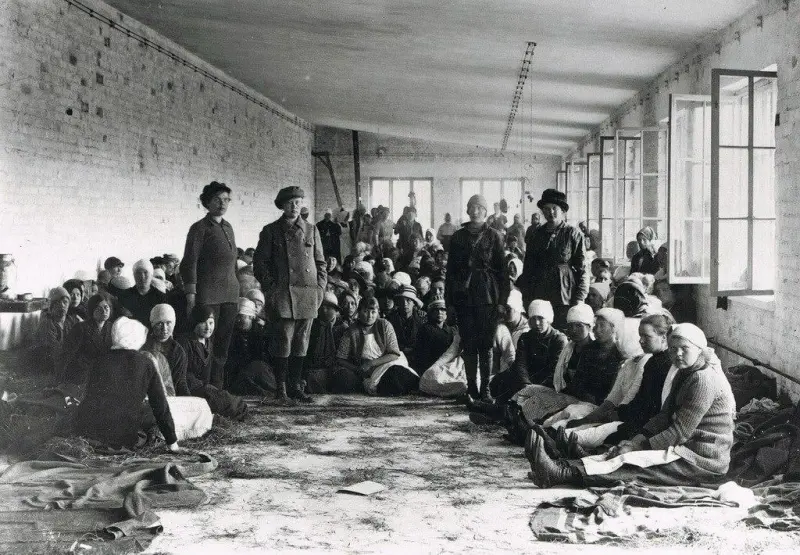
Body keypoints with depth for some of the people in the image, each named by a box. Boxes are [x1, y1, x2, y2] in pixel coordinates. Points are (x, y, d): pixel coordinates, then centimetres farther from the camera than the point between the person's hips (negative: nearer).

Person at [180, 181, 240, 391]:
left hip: (230, 294, 6)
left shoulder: (228, 227, 16)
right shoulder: (200, 228, -4)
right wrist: (191, 296, -14)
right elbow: (189, 263, -8)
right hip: (208, 293, -6)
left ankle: (217, 389, 12)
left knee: (223, 346, 6)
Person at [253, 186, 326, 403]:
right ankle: (281, 388, 1)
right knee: (283, 341, -6)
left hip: (309, 294, 3)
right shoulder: (270, 231, 5)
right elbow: (260, 263, 3)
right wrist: (271, 288, -6)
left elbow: (320, 262, 16)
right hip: (283, 294, -3)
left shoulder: (312, 230, 14)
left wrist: (320, 288, 5)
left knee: (301, 342, 6)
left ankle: (296, 387, 13)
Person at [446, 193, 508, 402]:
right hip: (463, 295, 2)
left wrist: (502, 296, -4)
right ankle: (471, 387, 10)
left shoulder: (493, 236, 5)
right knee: (468, 343, 3)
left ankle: (485, 389, 3)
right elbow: (451, 268, 11)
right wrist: (449, 297, 6)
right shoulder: (458, 237, 11)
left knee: (485, 343, -2)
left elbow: (501, 267, 2)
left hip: (487, 295, -2)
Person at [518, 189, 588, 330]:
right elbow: (528, 267, 16)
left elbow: (582, 269, 1)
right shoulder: (537, 235, 12)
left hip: (565, 299, -3)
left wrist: (578, 300, -6)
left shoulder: (573, 234, 3)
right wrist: (525, 297, 9)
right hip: (538, 298, 3)